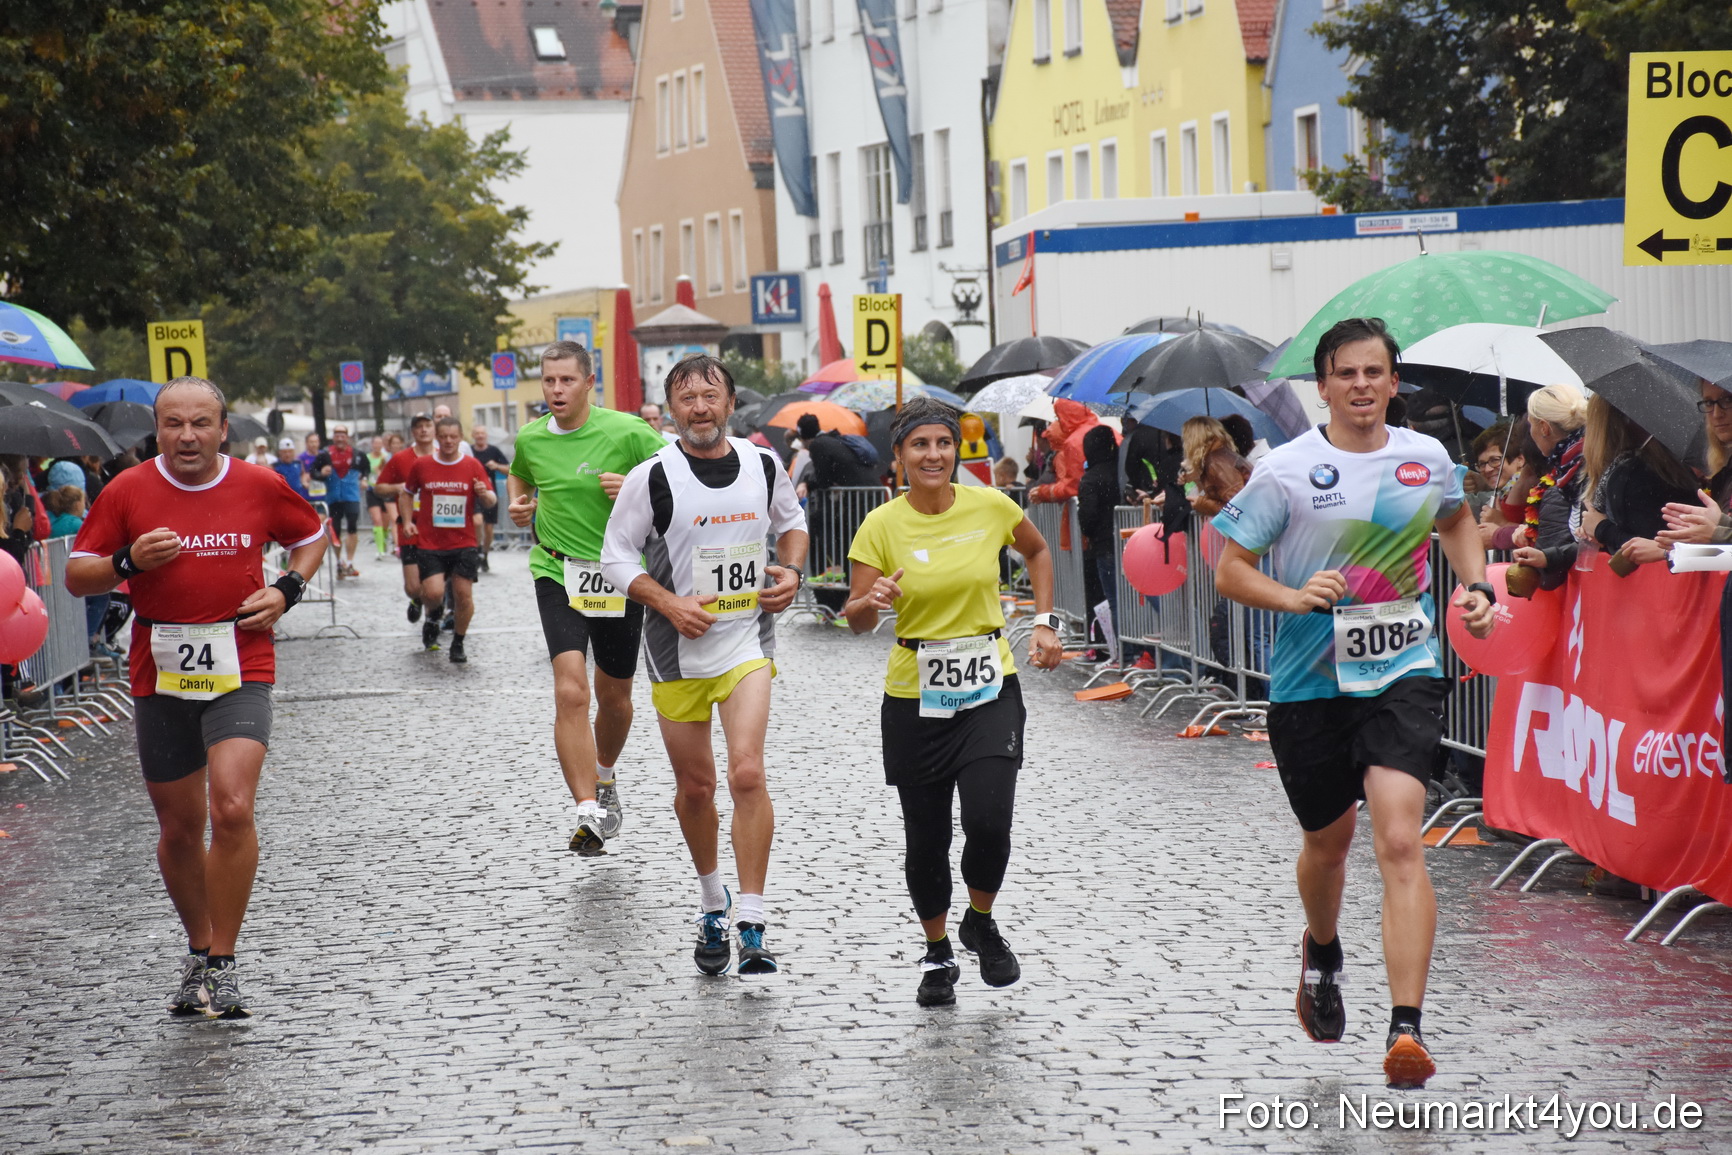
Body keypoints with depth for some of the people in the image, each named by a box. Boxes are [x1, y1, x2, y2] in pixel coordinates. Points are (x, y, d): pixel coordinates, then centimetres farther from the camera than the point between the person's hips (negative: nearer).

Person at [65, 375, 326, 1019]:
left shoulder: (260, 487, 1)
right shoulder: (127, 492, 0)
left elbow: (312, 536, 19)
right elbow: (76, 577, 5)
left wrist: (287, 590, 1)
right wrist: (128, 562, -14)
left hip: (241, 670, -2)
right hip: (159, 676, 2)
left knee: (232, 809, -19)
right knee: (179, 827, 10)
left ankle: (223, 965, -8)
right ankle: (199, 951, 32)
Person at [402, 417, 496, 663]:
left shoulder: (473, 466, 2)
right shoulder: (421, 465, 2)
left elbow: (490, 502, 3)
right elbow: (406, 494, 17)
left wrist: (484, 494, -19)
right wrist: (408, 521, 4)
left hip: (464, 543, 1)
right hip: (430, 543, 0)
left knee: (464, 594, -4)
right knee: (433, 592, -14)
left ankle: (458, 644, 14)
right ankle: (433, 616, 23)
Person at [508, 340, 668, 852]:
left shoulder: (626, 432, -10)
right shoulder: (530, 439, 2)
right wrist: (519, 507, 6)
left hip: (620, 575, 0)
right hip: (557, 573, 1)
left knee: (614, 697, 15)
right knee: (571, 692, -19)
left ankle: (605, 777, 46)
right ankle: (589, 813, -22)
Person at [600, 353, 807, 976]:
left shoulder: (764, 466, 1)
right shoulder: (652, 476, -8)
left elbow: (792, 523, 20)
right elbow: (617, 557, -3)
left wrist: (791, 570, 1)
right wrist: (670, 604, -16)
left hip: (747, 643, 0)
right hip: (677, 651, 0)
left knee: (747, 772, -17)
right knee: (695, 786, 10)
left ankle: (752, 925, -14)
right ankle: (711, 900, 36)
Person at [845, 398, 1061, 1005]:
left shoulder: (991, 506, -3)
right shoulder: (882, 526, -8)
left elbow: (1037, 551, 18)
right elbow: (856, 619, -7)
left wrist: (1044, 622, 10)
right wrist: (872, 602, -29)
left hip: (990, 687, 0)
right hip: (915, 696, 0)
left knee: (989, 819, -16)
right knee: (925, 837, 6)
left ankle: (980, 923, 14)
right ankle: (937, 952, 30)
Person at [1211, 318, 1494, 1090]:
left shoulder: (1427, 459, 3)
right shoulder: (1286, 470, -7)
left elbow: (1456, 520, 26)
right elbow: (1230, 570, -5)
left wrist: (1475, 584, 9)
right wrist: (1292, 597, -22)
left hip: (1403, 676, 0)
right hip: (1311, 681, 0)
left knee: (1399, 840, -17)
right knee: (1328, 841, 17)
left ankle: (1405, 1031, -20)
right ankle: (1320, 953, 51)